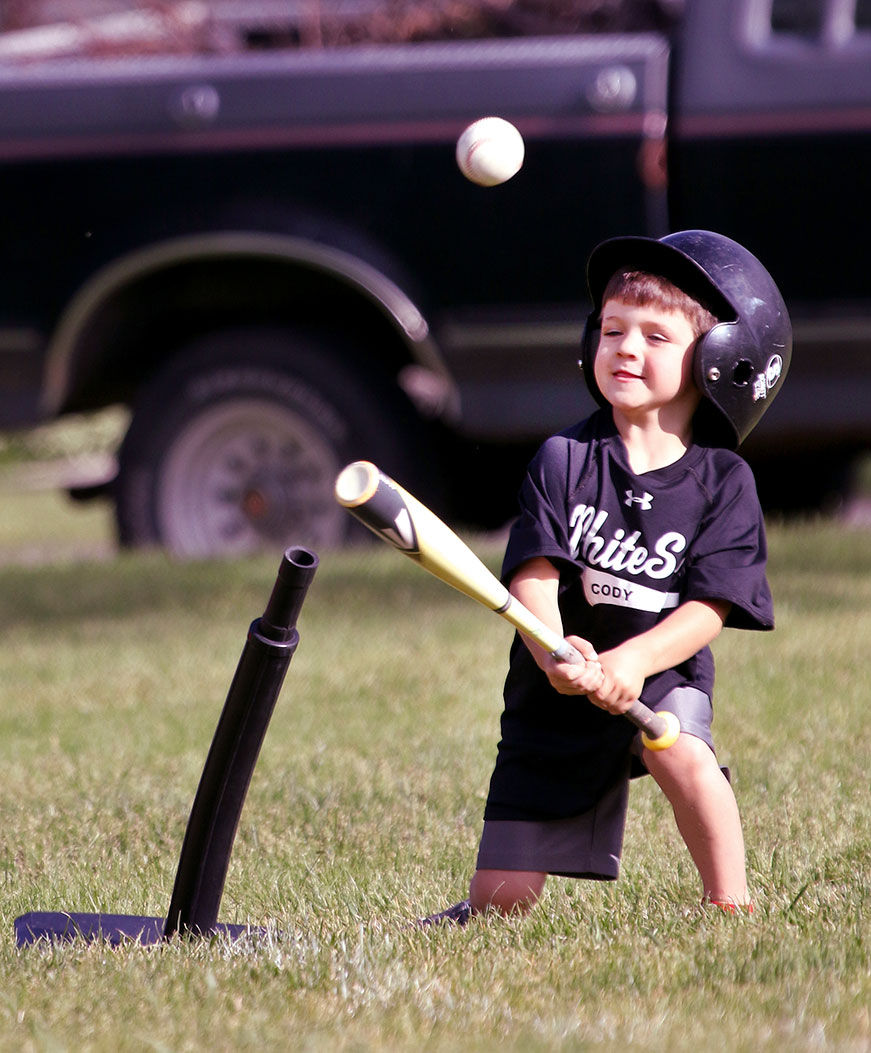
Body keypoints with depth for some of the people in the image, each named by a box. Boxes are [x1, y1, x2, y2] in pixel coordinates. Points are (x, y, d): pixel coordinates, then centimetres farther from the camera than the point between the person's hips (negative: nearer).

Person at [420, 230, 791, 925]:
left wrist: (631, 661, -31)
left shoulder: (723, 480, -6)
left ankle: (733, 913, -17)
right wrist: (554, 651, -35)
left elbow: (710, 609, -13)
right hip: (554, 697, 1)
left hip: (662, 678, -1)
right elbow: (533, 575, -14)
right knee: (501, 902, -2)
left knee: (682, 755, -36)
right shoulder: (564, 461, -5)